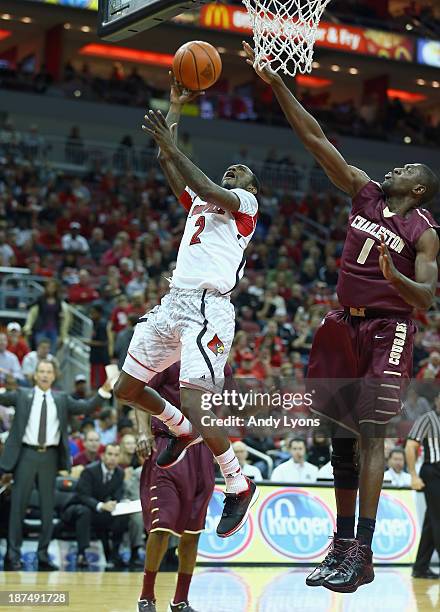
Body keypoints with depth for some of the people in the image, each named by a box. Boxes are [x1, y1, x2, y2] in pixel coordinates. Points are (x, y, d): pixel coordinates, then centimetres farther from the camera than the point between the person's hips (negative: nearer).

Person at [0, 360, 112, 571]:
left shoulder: (61, 399, 11)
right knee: (18, 505, 0)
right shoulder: (22, 395, 7)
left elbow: (86, 407, 3)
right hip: (27, 454, -2)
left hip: (50, 456, 2)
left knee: (48, 506, 6)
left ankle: (43, 555, 13)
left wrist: (104, 391, -9)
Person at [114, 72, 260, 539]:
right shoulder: (198, 202, 27)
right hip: (173, 302, 8)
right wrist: (176, 107, 23)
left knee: (196, 407, -19)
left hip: (207, 308, -8)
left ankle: (239, 486, -1)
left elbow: (211, 191, -14)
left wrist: (169, 146, -14)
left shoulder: (245, 203, 7)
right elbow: (168, 164, 23)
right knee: (127, 389, 12)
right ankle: (182, 430, 36)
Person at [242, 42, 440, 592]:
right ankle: (342, 543, 14)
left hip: (388, 329, -6)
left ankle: (362, 553, -15)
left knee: (369, 433, -13)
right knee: (342, 433, 7)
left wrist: (394, 277, -32)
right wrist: (276, 83, 2)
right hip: (346, 325, 6)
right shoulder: (364, 193, 9)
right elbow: (314, 139, 6)